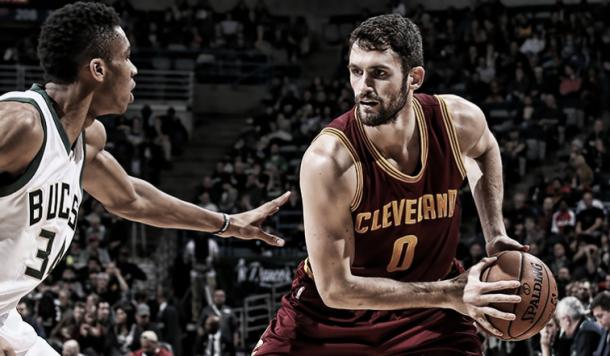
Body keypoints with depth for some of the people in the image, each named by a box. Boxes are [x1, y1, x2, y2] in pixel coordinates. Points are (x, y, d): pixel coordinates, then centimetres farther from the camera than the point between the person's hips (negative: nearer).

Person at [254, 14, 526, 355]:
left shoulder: (460, 120, -17)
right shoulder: (328, 160, -30)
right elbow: (336, 287, -27)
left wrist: (496, 234, 1)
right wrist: (448, 294, -30)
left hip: (427, 312, 3)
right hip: (331, 309, -2)